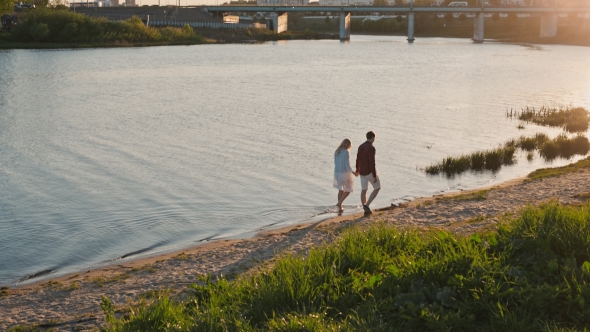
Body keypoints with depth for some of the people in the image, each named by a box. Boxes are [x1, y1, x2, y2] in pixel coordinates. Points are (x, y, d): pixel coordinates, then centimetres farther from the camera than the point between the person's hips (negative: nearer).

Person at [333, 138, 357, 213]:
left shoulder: (336, 152, 5)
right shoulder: (346, 152, -18)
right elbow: (347, 165, -21)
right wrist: (353, 173, -7)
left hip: (337, 173, 7)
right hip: (345, 173, -7)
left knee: (341, 190, 20)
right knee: (348, 190, 13)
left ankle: (340, 208, 19)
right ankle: (339, 203, -3)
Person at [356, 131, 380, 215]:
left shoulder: (361, 146, 5)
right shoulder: (371, 148, -22)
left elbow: (358, 159, 15)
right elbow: (372, 162, -25)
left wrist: (357, 170, 31)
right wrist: (374, 176, -21)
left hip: (362, 171, 8)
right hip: (370, 171, -8)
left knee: (364, 190, 11)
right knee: (377, 188, 9)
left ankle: (366, 210, 15)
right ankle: (367, 205, -2)